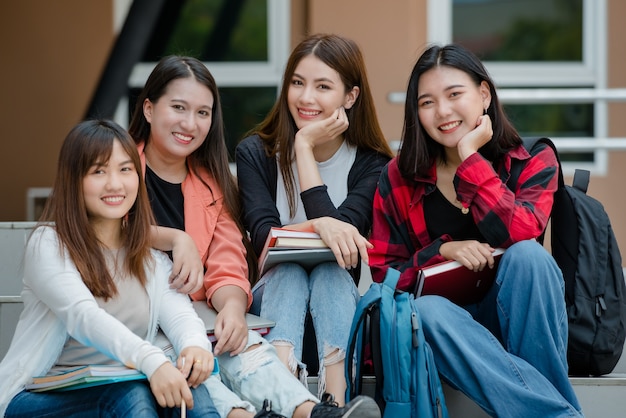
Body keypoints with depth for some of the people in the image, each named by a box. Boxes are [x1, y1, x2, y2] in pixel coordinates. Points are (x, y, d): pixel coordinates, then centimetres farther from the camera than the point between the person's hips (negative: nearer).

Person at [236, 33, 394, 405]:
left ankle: (335, 403, -55)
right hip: (277, 295, 1)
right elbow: (264, 240, -15)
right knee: (289, 268, -32)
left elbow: (341, 234, -21)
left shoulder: (372, 164, -4)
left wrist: (305, 146, -18)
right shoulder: (256, 153, 0)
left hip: (342, 299, -1)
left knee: (330, 271, -32)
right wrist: (318, 226, -36)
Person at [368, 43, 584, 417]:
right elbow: (383, 273, -1)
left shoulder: (534, 161, -1)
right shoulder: (399, 178, 2)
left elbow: (516, 234, -21)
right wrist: (443, 251, -18)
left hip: (525, 321, -1)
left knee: (528, 254, -30)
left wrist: (470, 157, -17)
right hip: (447, 330, 1)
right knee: (425, 310, -34)